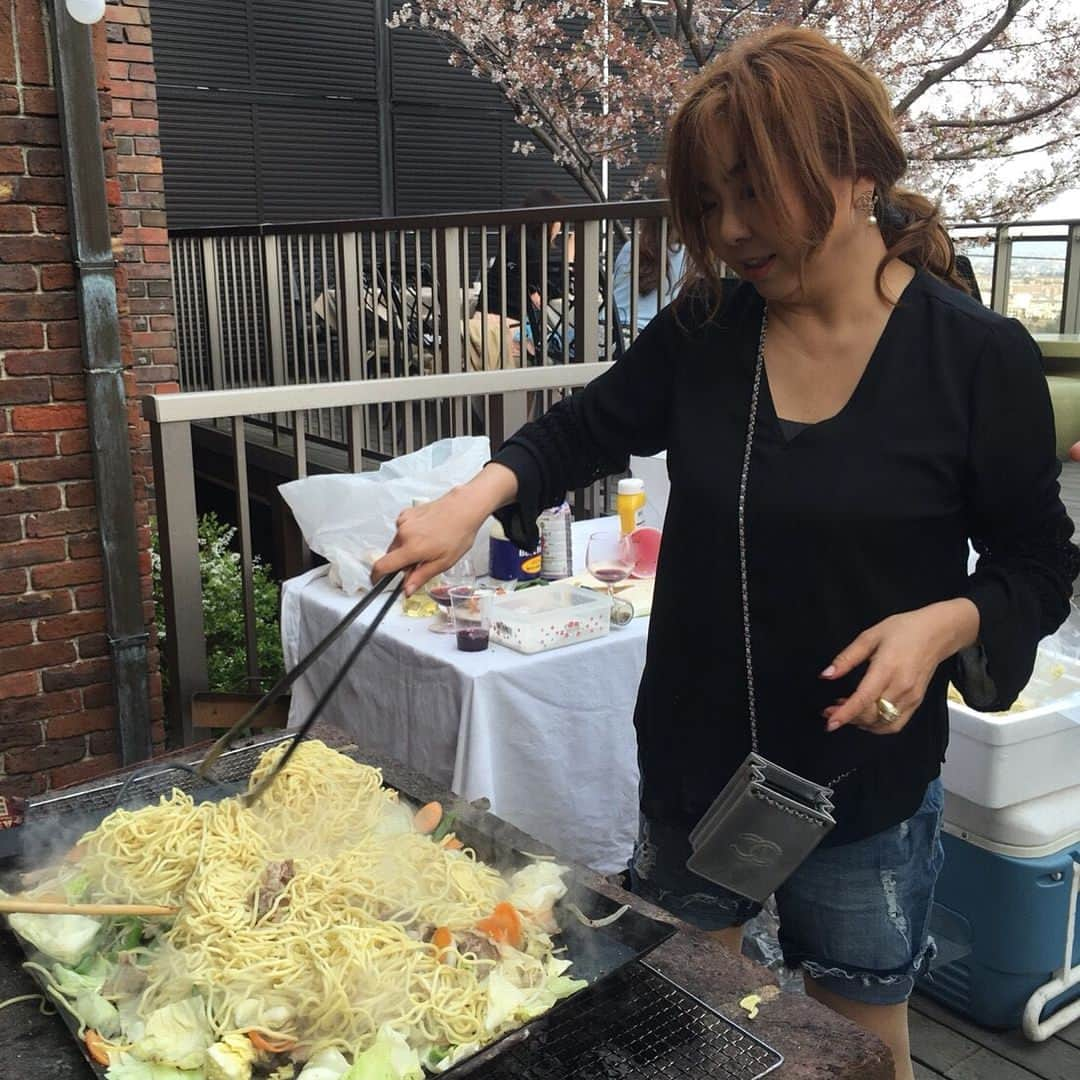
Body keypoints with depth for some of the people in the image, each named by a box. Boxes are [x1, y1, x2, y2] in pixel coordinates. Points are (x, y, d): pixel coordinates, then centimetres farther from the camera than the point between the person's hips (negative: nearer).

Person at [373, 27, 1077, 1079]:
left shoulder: (980, 358, -14)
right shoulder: (705, 330, -6)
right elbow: (584, 429, 5)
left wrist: (944, 624, -24)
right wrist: (475, 499, -12)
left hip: (865, 785, -3)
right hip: (691, 761, 3)